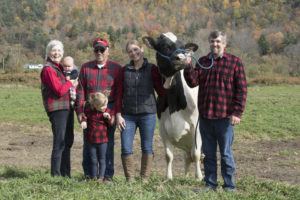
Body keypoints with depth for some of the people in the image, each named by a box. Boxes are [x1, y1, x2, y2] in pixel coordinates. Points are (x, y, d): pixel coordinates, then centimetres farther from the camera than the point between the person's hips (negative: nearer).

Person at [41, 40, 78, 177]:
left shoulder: (59, 68, 16)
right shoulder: (48, 69, -12)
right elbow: (59, 91, -20)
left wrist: (72, 85, 3)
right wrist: (70, 83, -4)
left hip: (67, 108, 9)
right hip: (57, 109, -9)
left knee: (68, 141, 14)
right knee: (59, 143, -8)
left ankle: (65, 174, 24)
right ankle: (55, 175, -1)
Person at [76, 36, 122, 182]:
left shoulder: (116, 68, 3)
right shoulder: (86, 67, 9)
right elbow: (80, 90, 6)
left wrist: (116, 112, -6)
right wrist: (79, 110, -2)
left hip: (109, 109, -2)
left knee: (108, 142, 3)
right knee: (88, 143, 5)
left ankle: (108, 175, 11)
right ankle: (88, 174, 15)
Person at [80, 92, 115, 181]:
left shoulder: (107, 111, -4)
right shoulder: (88, 110, -4)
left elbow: (112, 123, 1)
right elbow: (83, 116, 15)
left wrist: (109, 117, -18)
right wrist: (83, 121, -5)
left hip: (102, 140, -1)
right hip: (91, 140, 1)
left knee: (101, 160, 6)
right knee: (93, 161, 8)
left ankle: (100, 178, 11)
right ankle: (93, 178, 17)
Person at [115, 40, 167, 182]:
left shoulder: (152, 69, 2)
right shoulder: (125, 70, 7)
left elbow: (161, 91, 1)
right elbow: (119, 94, 6)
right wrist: (118, 115, -1)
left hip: (147, 114, -1)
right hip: (128, 115, 2)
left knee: (147, 148, 4)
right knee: (126, 149, -1)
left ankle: (145, 179, 14)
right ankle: (130, 179, 11)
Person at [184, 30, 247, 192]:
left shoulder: (234, 62, 0)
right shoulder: (202, 62, 12)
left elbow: (241, 89, -4)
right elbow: (193, 82, 2)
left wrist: (237, 113, -11)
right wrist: (188, 67, -13)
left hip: (224, 117, -4)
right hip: (205, 116, 4)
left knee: (226, 154, 3)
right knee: (208, 154, 11)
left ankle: (229, 186, 13)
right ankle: (210, 184, 21)